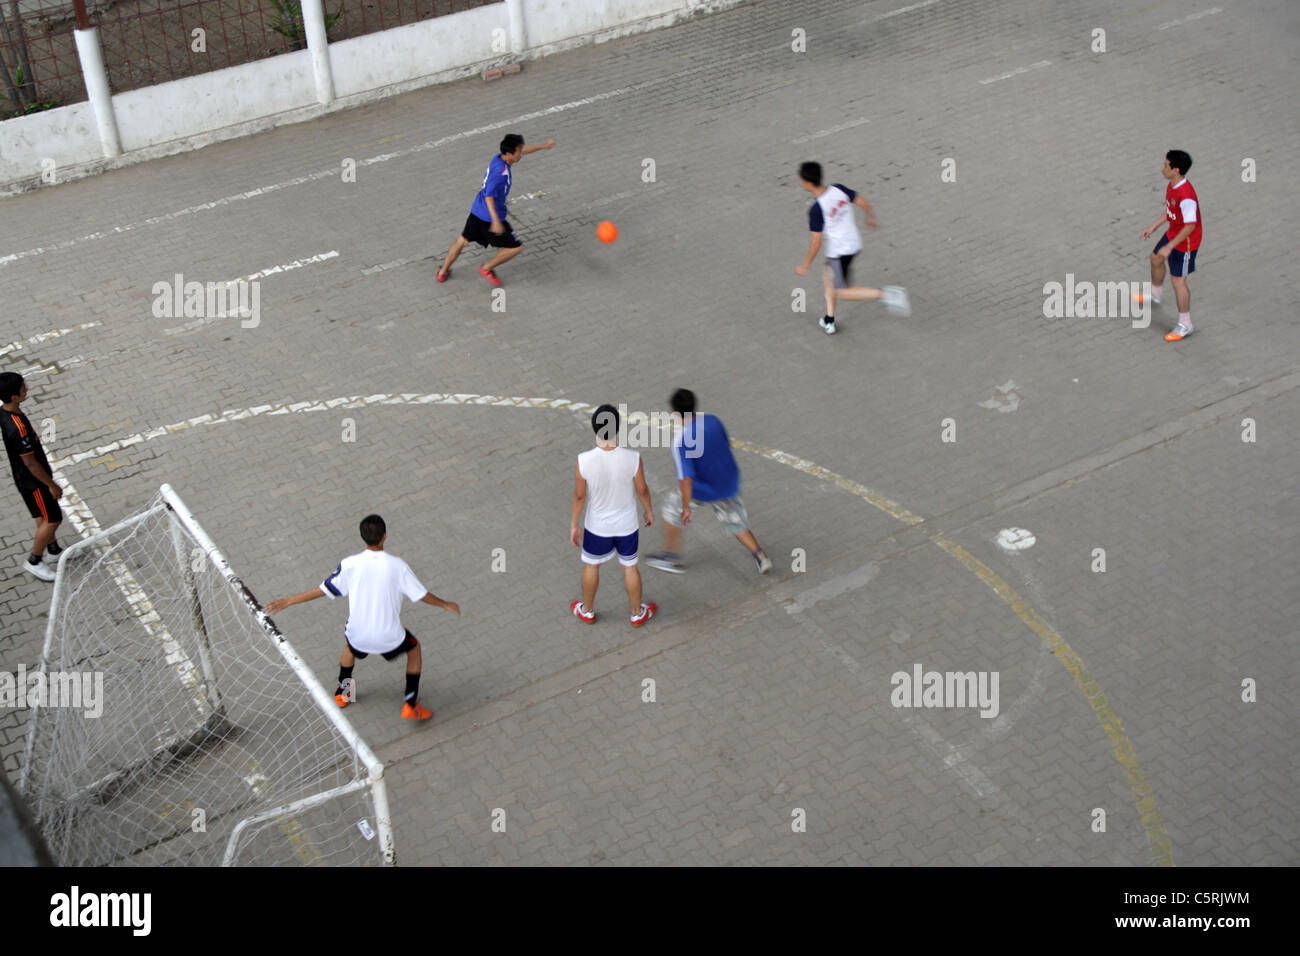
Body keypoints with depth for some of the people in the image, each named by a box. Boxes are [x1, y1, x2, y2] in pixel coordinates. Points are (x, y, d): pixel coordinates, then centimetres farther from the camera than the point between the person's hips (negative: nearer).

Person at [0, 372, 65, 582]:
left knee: (44, 516, 25)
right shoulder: (18, 427, -36)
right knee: (53, 519, 5)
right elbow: (30, 463, -27)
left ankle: (53, 550, 42)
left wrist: (46, 468, 22)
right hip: (33, 481, -9)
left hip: (23, 476, 9)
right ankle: (33, 561, 19)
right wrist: (52, 485, -16)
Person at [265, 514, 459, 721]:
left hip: (358, 635, 2)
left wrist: (288, 601, 4)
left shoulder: (349, 564, -13)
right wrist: (445, 604, 14)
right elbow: (421, 594, -5)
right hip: (389, 637, -2)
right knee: (414, 648, 28)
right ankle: (410, 706, 23)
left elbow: (324, 590, -7)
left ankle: (341, 693, 52)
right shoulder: (397, 565, -15)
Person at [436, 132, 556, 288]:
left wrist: (542, 146, 29)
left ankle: (443, 272, 38)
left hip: (476, 211, 9)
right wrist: (496, 221, -38)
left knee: (462, 240, 26)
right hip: (491, 216, -9)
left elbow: (523, 151, 20)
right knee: (516, 247, 5)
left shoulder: (499, 157, 1)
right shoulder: (501, 172, -27)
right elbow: (489, 195, -32)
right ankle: (486, 269, 15)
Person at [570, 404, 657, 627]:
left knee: (591, 566, 24)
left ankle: (587, 611, 45)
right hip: (627, 525, 0)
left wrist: (574, 524, 1)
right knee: (630, 567, 22)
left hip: (597, 525, 0)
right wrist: (649, 509, 9)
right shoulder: (633, 458, -26)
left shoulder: (584, 460, -26)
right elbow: (642, 490, -11)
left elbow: (579, 496, -14)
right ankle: (638, 614, 41)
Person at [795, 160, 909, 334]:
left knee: (842, 293, 6)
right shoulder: (839, 189, -7)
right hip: (855, 242, 8)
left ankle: (885, 294, -11)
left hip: (839, 251, -8)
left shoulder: (816, 210, -25)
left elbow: (816, 242, -20)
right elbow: (863, 203, 1)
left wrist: (805, 266, -8)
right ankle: (829, 321, 32)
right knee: (828, 276, 26)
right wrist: (871, 218, 22)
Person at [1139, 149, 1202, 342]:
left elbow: (1190, 226, -31)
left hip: (1185, 242, -10)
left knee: (1177, 280, 0)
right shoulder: (1171, 185, -4)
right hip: (1173, 233, 10)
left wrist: (1169, 246, -29)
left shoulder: (1186, 196, -35)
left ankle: (1185, 325, 14)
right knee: (1155, 259, 30)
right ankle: (1155, 295, 58)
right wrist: (1153, 227, 14)